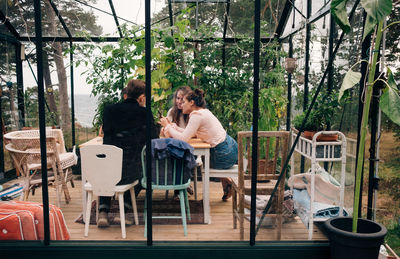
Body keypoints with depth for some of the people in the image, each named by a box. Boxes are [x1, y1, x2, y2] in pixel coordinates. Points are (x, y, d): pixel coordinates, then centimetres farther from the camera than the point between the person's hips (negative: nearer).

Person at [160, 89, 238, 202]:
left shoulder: (197, 115, -16)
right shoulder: (203, 112, 13)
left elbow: (183, 138, -20)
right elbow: (189, 133, 16)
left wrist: (167, 126, -7)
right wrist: (172, 125, 13)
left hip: (224, 155, -8)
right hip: (230, 147, 8)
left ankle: (226, 182, 23)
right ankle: (226, 181, 28)